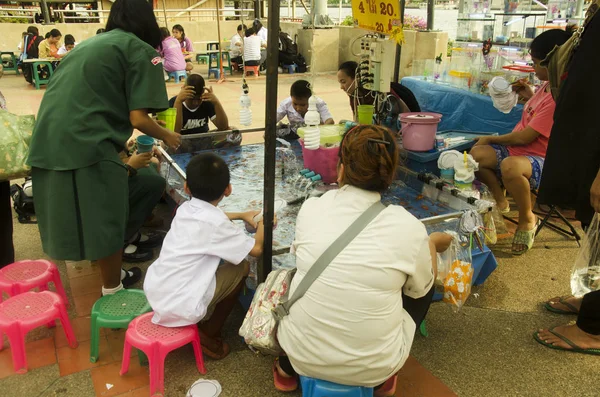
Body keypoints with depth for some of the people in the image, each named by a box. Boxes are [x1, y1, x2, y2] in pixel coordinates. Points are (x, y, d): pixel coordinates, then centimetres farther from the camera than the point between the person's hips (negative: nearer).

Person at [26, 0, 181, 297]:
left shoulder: (90, 43, 24)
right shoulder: (141, 50, 1)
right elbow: (138, 118, -7)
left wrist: (119, 152, 38)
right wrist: (168, 137, 12)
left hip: (48, 143, 8)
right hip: (86, 146, -8)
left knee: (76, 216, 18)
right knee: (106, 222, 6)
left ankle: (113, 278, 35)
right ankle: (113, 294, 20)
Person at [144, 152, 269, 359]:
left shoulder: (186, 208, 5)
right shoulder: (216, 224, -19)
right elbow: (256, 249, -7)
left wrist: (242, 215, 31)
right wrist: (263, 225, 11)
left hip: (153, 291, 8)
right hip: (179, 307, -8)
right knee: (241, 268, 5)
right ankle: (209, 335, 14)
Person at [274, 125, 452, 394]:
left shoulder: (310, 208, -10)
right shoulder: (409, 227, -16)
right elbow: (419, 290, 3)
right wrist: (429, 245, 23)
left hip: (301, 353, 2)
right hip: (373, 367, -1)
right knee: (423, 284, 20)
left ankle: (288, 367, 29)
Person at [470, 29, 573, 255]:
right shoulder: (547, 86, 6)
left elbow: (524, 137, -24)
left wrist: (491, 139, -10)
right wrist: (529, 96, 11)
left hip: (540, 159, -9)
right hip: (517, 149, 9)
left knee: (509, 166, -41)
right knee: (476, 154, -10)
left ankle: (527, 219, -13)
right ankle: (499, 201, 11)